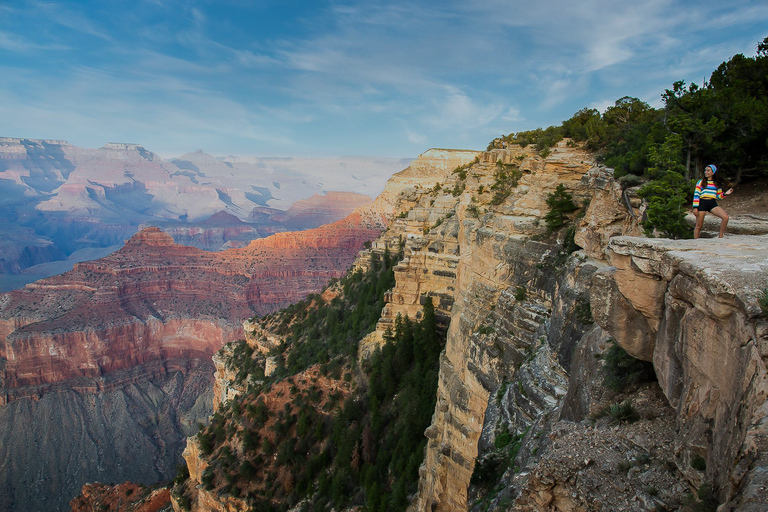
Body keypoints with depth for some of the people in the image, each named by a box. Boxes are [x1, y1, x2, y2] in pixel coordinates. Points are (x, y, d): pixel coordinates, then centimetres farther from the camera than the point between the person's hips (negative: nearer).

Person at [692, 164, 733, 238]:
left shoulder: (717, 183, 15)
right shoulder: (701, 182, 6)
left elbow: (718, 196, 19)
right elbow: (696, 195, -1)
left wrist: (725, 194, -3)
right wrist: (695, 207, -10)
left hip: (712, 204, 3)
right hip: (702, 203, -2)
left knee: (725, 217, -19)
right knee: (698, 226, -2)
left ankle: (720, 237, -5)